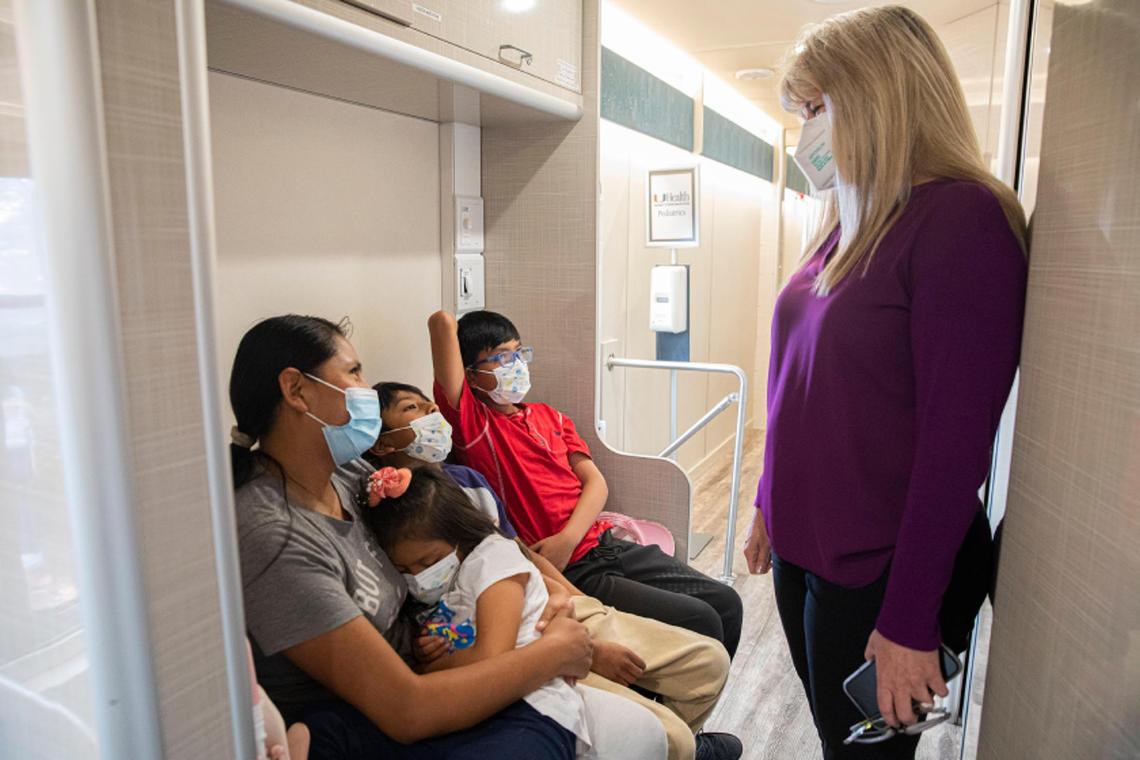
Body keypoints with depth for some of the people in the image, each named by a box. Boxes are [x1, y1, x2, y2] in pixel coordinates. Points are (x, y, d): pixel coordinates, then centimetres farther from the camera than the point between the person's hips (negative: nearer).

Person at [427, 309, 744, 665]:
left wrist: (568, 538, -13)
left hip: (607, 543, 7)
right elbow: (442, 321, -16)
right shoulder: (471, 421, -6)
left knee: (726, 602, 4)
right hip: (569, 572, -7)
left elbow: (595, 482, 5)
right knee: (701, 622, -13)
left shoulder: (548, 416, 16)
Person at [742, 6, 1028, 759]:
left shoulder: (960, 219, -16)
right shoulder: (846, 224, 7)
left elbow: (957, 439, -20)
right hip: (804, 548, 7)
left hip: (880, 573, -7)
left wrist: (910, 620, -17)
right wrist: (771, 505, 15)